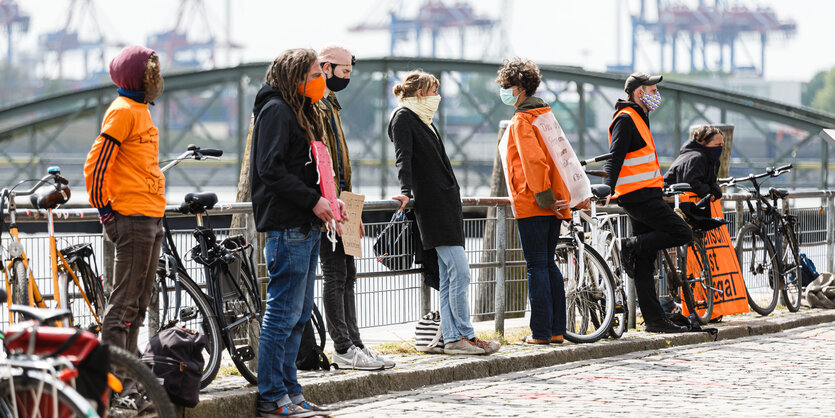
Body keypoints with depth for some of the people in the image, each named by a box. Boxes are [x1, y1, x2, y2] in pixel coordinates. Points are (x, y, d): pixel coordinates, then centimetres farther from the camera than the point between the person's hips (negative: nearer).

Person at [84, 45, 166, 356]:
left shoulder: (140, 109, 18)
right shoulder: (123, 111, -11)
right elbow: (95, 164, -16)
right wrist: (104, 209, -11)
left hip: (151, 218, 10)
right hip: (132, 218, -10)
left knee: (139, 303, 12)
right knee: (124, 302, -9)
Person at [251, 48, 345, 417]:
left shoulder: (302, 112, 20)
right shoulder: (276, 111, -11)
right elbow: (271, 170, -19)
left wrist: (328, 200, 10)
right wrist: (313, 200, -17)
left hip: (306, 227, 10)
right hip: (287, 226, -10)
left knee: (299, 313, 12)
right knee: (283, 312, -7)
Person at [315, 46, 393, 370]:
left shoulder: (330, 105, 21)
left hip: (338, 200, 10)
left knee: (347, 274, 9)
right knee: (336, 275, -7)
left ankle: (353, 344, 12)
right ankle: (343, 349, -5)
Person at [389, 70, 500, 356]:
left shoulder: (423, 120, 23)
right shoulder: (404, 117, -3)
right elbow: (403, 157, -17)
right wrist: (406, 191, -29)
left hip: (446, 202, 10)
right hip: (432, 205, -10)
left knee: (449, 276, 5)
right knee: (459, 271, -13)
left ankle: (453, 338, 4)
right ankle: (464, 335, -9)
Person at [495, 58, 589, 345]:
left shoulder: (521, 121, -10)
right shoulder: (546, 115, 17)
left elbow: (533, 161, -20)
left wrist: (544, 198, -18)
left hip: (533, 203, -8)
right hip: (553, 203, 8)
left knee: (536, 266, -7)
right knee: (548, 264, 11)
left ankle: (541, 332, -7)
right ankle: (557, 330, 9)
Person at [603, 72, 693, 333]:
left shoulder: (638, 118, 23)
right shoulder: (625, 119, -9)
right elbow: (615, 157, -18)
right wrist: (607, 189, -29)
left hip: (645, 196, 10)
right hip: (640, 196, -10)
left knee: (645, 261, 6)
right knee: (682, 233, -15)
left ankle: (654, 319, 5)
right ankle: (630, 247, -8)